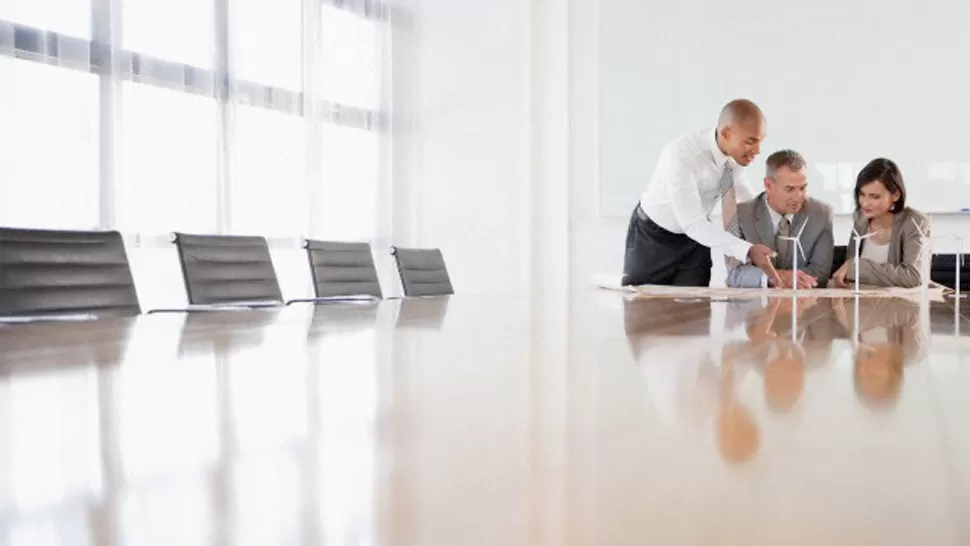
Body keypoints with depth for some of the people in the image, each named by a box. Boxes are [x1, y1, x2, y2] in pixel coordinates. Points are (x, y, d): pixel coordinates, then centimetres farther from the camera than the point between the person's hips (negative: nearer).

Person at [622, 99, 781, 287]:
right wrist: (748, 250, -49)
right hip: (653, 236, -5)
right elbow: (691, 223, -41)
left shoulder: (738, 151, -14)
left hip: (695, 236, 5)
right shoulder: (681, 155, -35)